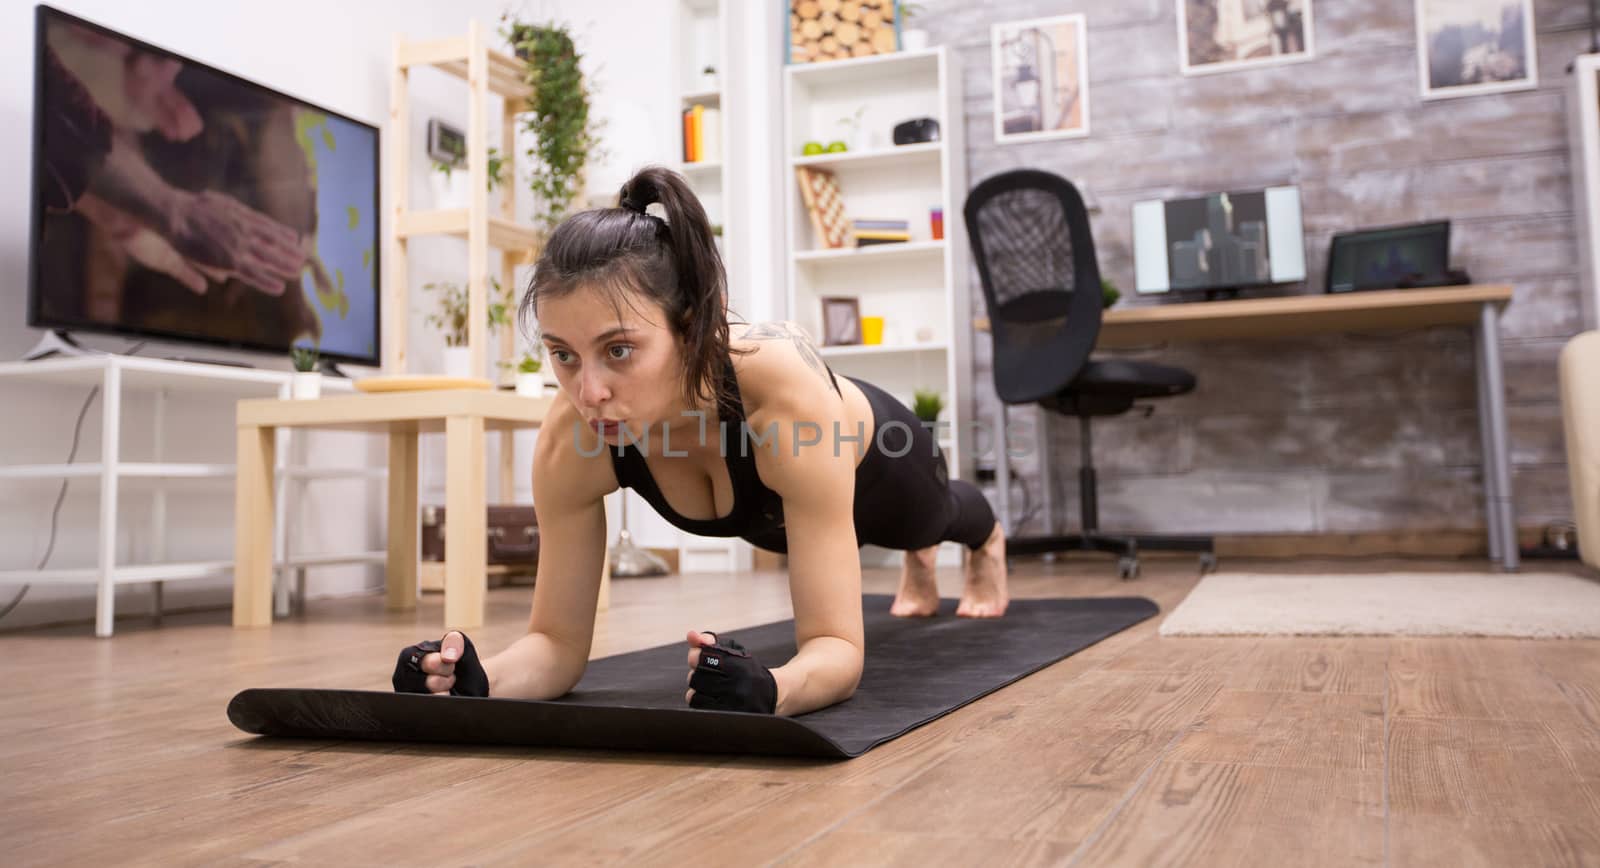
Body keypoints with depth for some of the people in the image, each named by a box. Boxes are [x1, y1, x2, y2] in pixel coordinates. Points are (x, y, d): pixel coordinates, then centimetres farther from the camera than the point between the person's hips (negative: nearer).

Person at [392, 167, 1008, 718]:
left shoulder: (786, 394, -51)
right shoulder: (568, 443, -39)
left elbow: (837, 647, -48)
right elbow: (559, 640, -30)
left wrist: (771, 689, -70)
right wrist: (479, 680, -52)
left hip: (876, 465, -2)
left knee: (933, 518, 37)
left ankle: (987, 540, 76)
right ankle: (919, 565, 77)